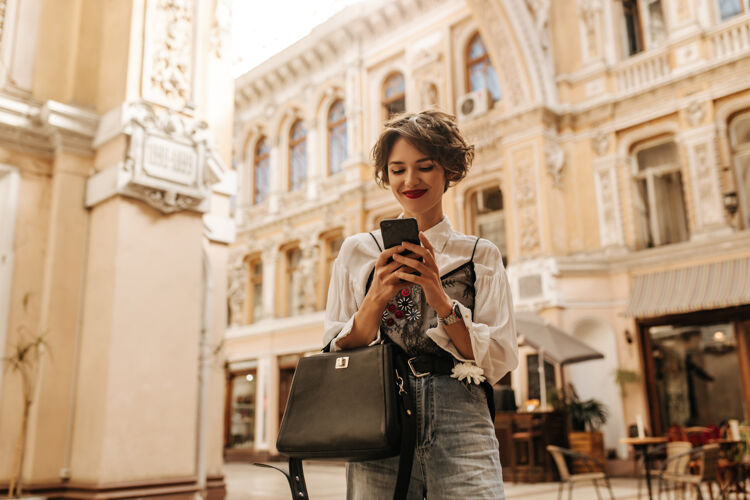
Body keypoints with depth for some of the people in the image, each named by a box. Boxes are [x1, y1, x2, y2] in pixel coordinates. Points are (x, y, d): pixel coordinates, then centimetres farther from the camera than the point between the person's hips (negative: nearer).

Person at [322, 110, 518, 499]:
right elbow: (335, 358, 6)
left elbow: (499, 361, 1)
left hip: (460, 422, 0)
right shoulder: (356, 252, 10)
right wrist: (376, 299, -11)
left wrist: (440, 299, -12)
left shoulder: (481, 256, 9)